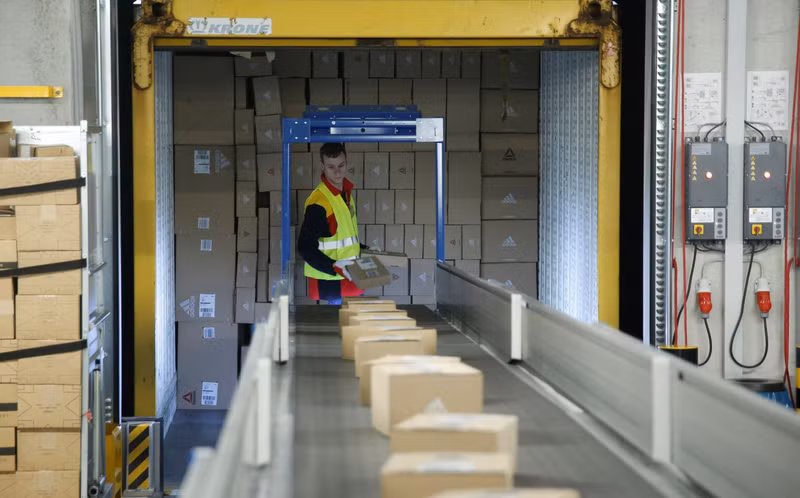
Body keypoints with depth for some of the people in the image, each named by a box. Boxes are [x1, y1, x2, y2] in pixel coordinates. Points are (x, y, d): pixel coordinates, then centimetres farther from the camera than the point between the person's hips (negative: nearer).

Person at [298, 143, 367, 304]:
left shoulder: (346, 193, 11)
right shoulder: (318, 202, -18)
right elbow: (306, 247, -20)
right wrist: (335, 267, -28)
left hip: (350, 277, 9)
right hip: (331, 283, -9)